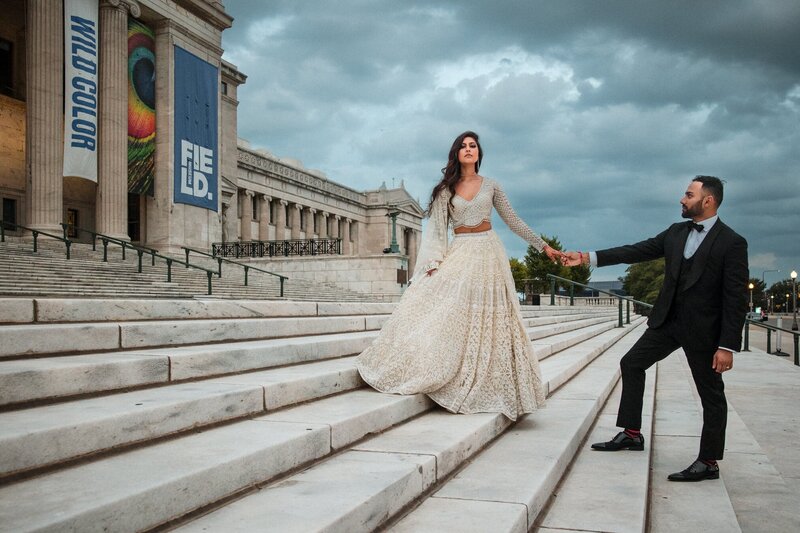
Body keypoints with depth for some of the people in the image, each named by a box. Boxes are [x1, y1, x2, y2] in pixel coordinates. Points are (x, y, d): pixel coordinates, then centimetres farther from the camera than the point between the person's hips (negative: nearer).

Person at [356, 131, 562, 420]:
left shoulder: (490, 185, 8)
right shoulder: (446, 189, 6)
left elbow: (514, 221, 12)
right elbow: (436, 228, 0)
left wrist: (544, 246, 12)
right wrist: (434, 263, -13)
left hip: (488, 254, 1)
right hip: (459, 255, 0)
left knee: (488, 320, -1)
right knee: (449, 313, -12)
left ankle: (487, 385, 6)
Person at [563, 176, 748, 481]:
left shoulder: (732, 243, -13)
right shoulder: (676, 232, 6)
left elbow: (736, 299, -15)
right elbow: (636, 251, 4)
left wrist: (728, 345, -19)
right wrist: (588, 258, -3)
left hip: (703, 328, -7)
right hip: (668, 320, 7)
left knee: (711, 394, 4)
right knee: (631, 364, 9)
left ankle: (708, 462, 15)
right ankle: (631, 434, 18)